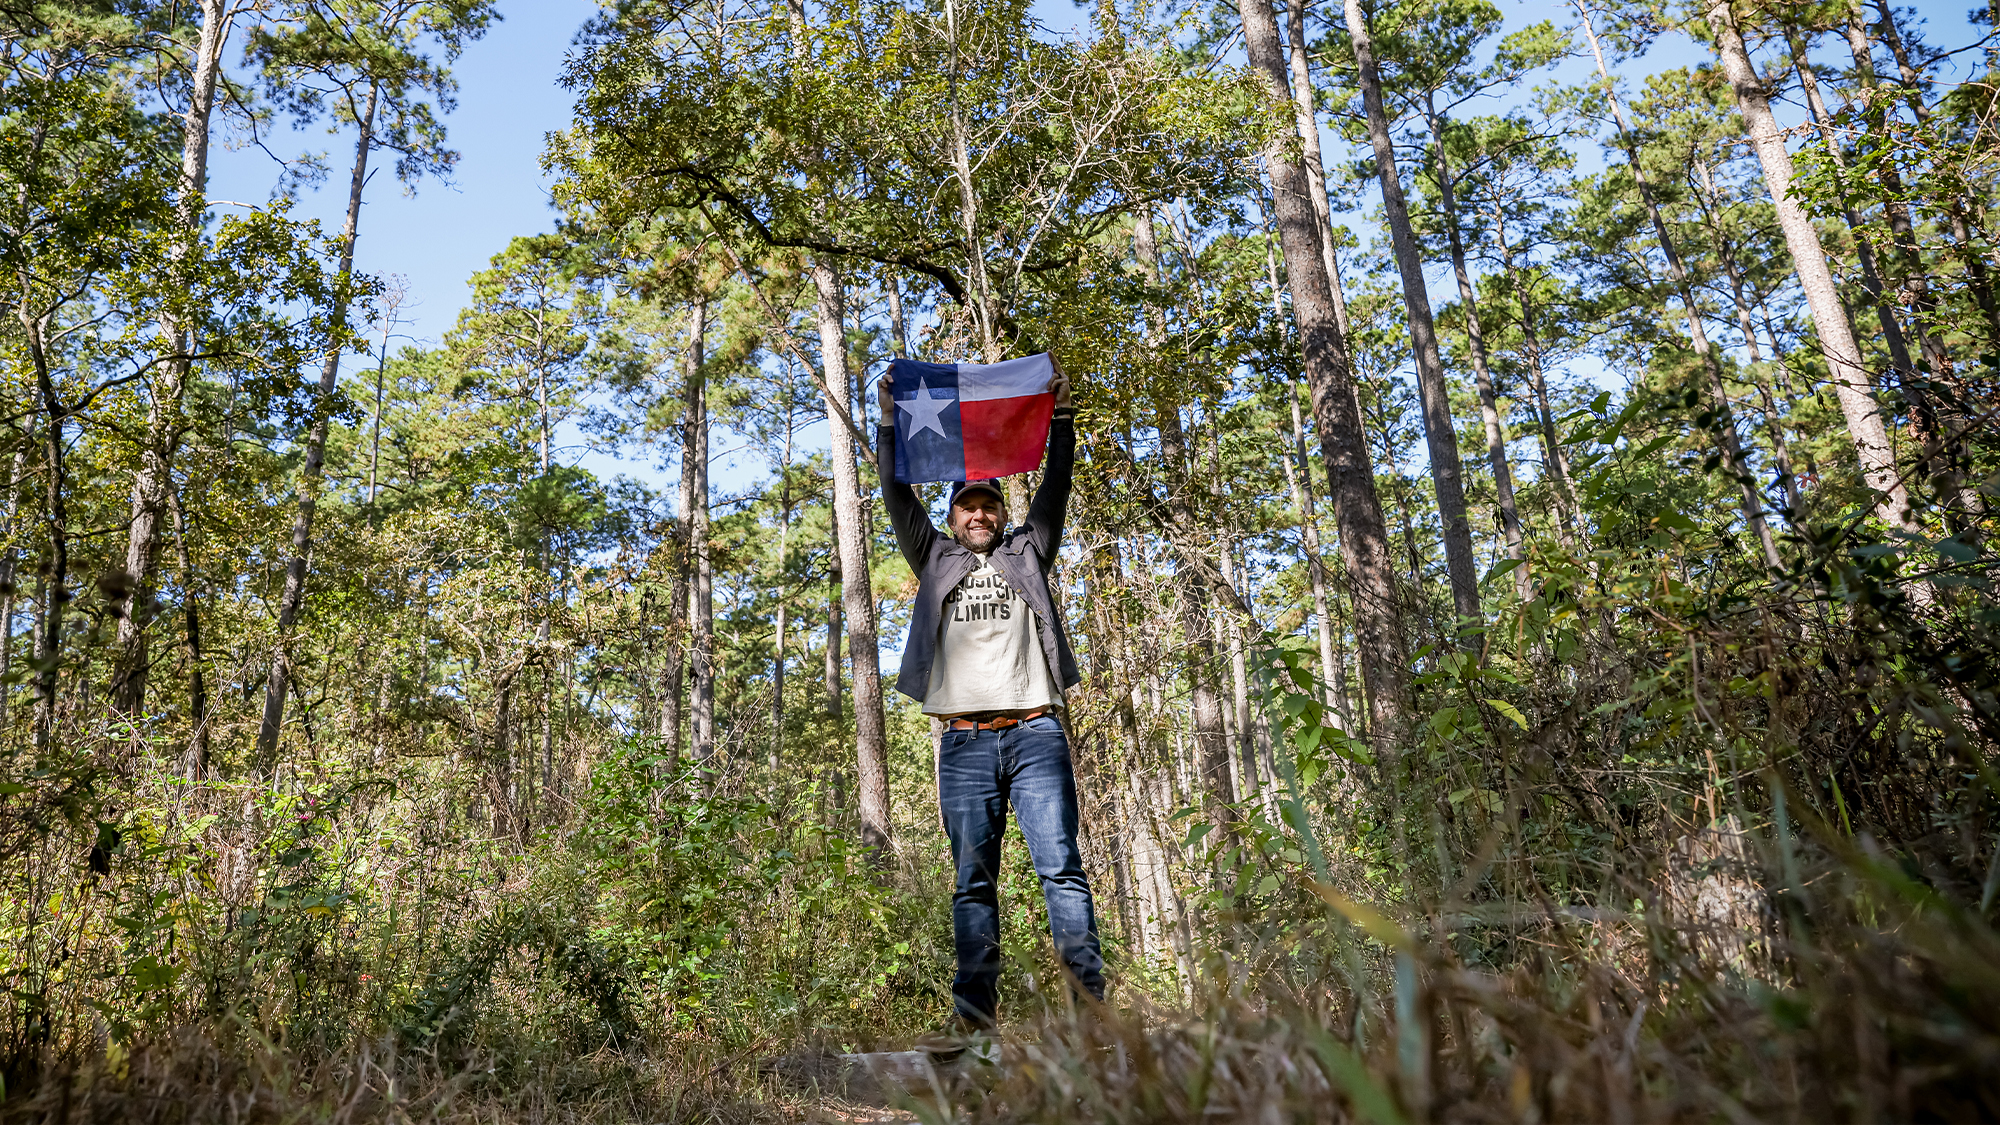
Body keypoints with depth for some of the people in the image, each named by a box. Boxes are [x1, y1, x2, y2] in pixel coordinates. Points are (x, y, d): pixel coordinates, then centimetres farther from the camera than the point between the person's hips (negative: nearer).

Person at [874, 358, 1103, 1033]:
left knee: (1061, 868, -6)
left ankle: (1090, 999, -7)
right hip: (965, 742, 1)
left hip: (1035, 732, -1)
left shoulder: (1027, 553, 20)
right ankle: (975, 1014, 0)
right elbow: (898, 496, 15)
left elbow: (1055, 488, 12)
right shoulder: (935, 560, 21)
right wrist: (889, 422, 11)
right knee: (973, 880, 0)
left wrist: (1060, 415, 5)